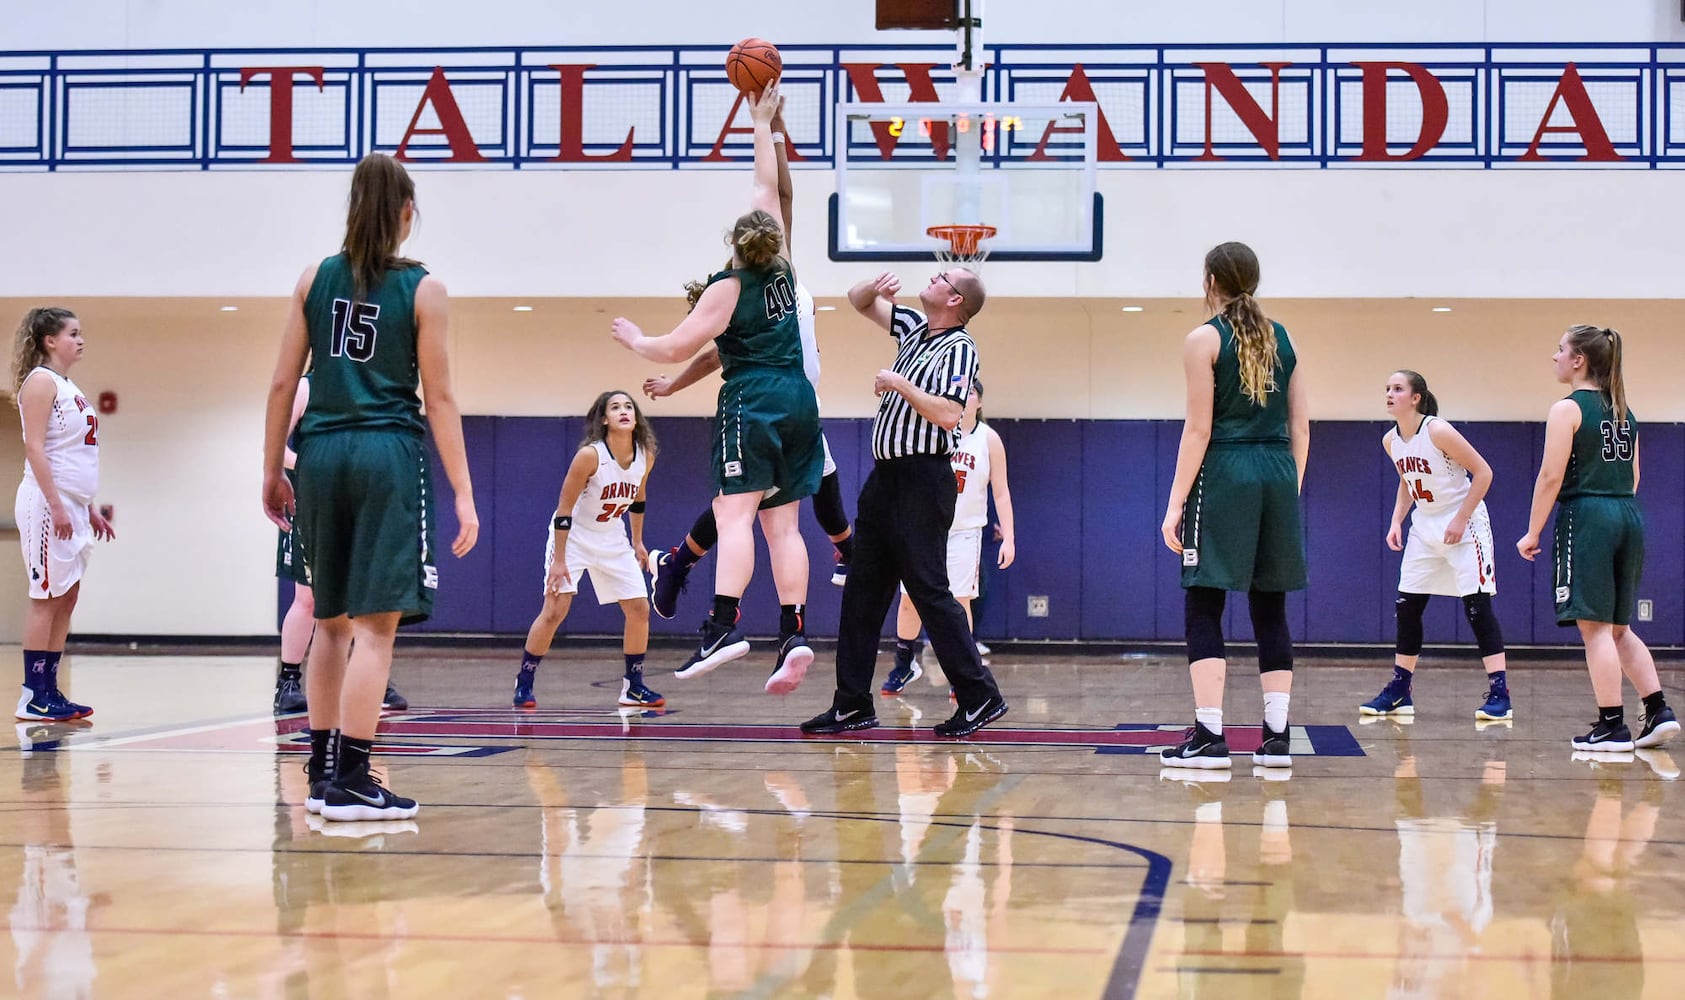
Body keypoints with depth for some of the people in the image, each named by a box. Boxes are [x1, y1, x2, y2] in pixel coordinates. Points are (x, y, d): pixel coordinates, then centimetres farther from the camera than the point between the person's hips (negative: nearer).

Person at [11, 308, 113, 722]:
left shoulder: (68, 386, 18)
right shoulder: (41, 381, -7)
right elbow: (34, 447, -15)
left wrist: (90, 509, 20)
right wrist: (56, 505, -21)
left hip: (72, 505, 9)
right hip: (49, 504, -9)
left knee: (66, 598, 8)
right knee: (46, 598, -7)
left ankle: (50, 691, 11)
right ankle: (33, 697, -5)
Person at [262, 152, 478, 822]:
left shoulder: (316, 279, 8)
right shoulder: (423, 290, -1)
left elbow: (283, 383, 6)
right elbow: (439, 398, -3)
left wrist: (272, 472, 14)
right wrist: (463, 493, -1)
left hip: (322, 452, 4)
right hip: (389, 454, -4)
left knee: (332, 623, 16)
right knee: (375, 625, -3)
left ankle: (323, 771, 20)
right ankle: (349, 783, -6)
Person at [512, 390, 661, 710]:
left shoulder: (645, 456, -10)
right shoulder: (590, 455, -26)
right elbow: (564, 510, -21)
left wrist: (637, 541, 15)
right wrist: (558, 561, -22)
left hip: (612, 539, 6)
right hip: (573, 537, -6)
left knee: (639, 609, 0)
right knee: (555, 610, -13)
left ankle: (634, 687, 11)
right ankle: (524, 683, 0)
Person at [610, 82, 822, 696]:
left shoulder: (728, 289, -5)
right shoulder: (783, 269, 10)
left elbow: (677, 348, -6)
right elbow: (768, 187, 21)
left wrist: (635, 341, 13)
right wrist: (762, 124, 28)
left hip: (751, 403, -6)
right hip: (798, 400, 6)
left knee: (735, 514, -15)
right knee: (782, 523, 5)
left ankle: (725, 624, -30)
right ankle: (794, 634, -5)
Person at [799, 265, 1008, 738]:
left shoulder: (959, 347, -10)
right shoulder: (914, 328, 14)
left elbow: (948, 415, -23)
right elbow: (860, 301, 26)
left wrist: (900, 384, -15)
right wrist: (875, 287, 4)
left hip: (923, 480, -9)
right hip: (886, 475, 9)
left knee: (928, 589, -9)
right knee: (862, 589, 8)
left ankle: (980, 697, -2)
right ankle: (852, 703, 12)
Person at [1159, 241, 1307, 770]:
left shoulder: (1205, 339, -3)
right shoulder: (1282, 338, 13)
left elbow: (1199, 429, -8)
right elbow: (1300, 427, 11)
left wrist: (1176, 502, -7)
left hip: (1224, 474, -5)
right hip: (1278, 474, 5)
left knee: (1203, 608, -2)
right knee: (1270, 609, 9)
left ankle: (1209, 736, -8)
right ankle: (1276, 736, 8)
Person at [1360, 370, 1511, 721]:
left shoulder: (1438, 431, -20)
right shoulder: (1390, 441, 1)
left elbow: (1483, 472, -16)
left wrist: (1460, 520, -19)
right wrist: (1396, 522, 4)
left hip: (1464, 525, -7)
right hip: (1425, 526, 7)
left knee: (1477, 607, -10)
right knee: (1407, 607, 5)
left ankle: (1499, 695, -9)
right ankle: (1398, 693, 15)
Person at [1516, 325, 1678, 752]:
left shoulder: (1567, 409, -8)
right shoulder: (1623, 411, 15)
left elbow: (1551, 477, -12)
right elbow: (1633, 477, 18)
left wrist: (1533, 532, -7)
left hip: (1585, 515, -7)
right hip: (1628, 517, 7)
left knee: (1595, 628, -3)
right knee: (1619, 628, 16)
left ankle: (1612, 727, -3)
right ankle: (1659, 712, 8)